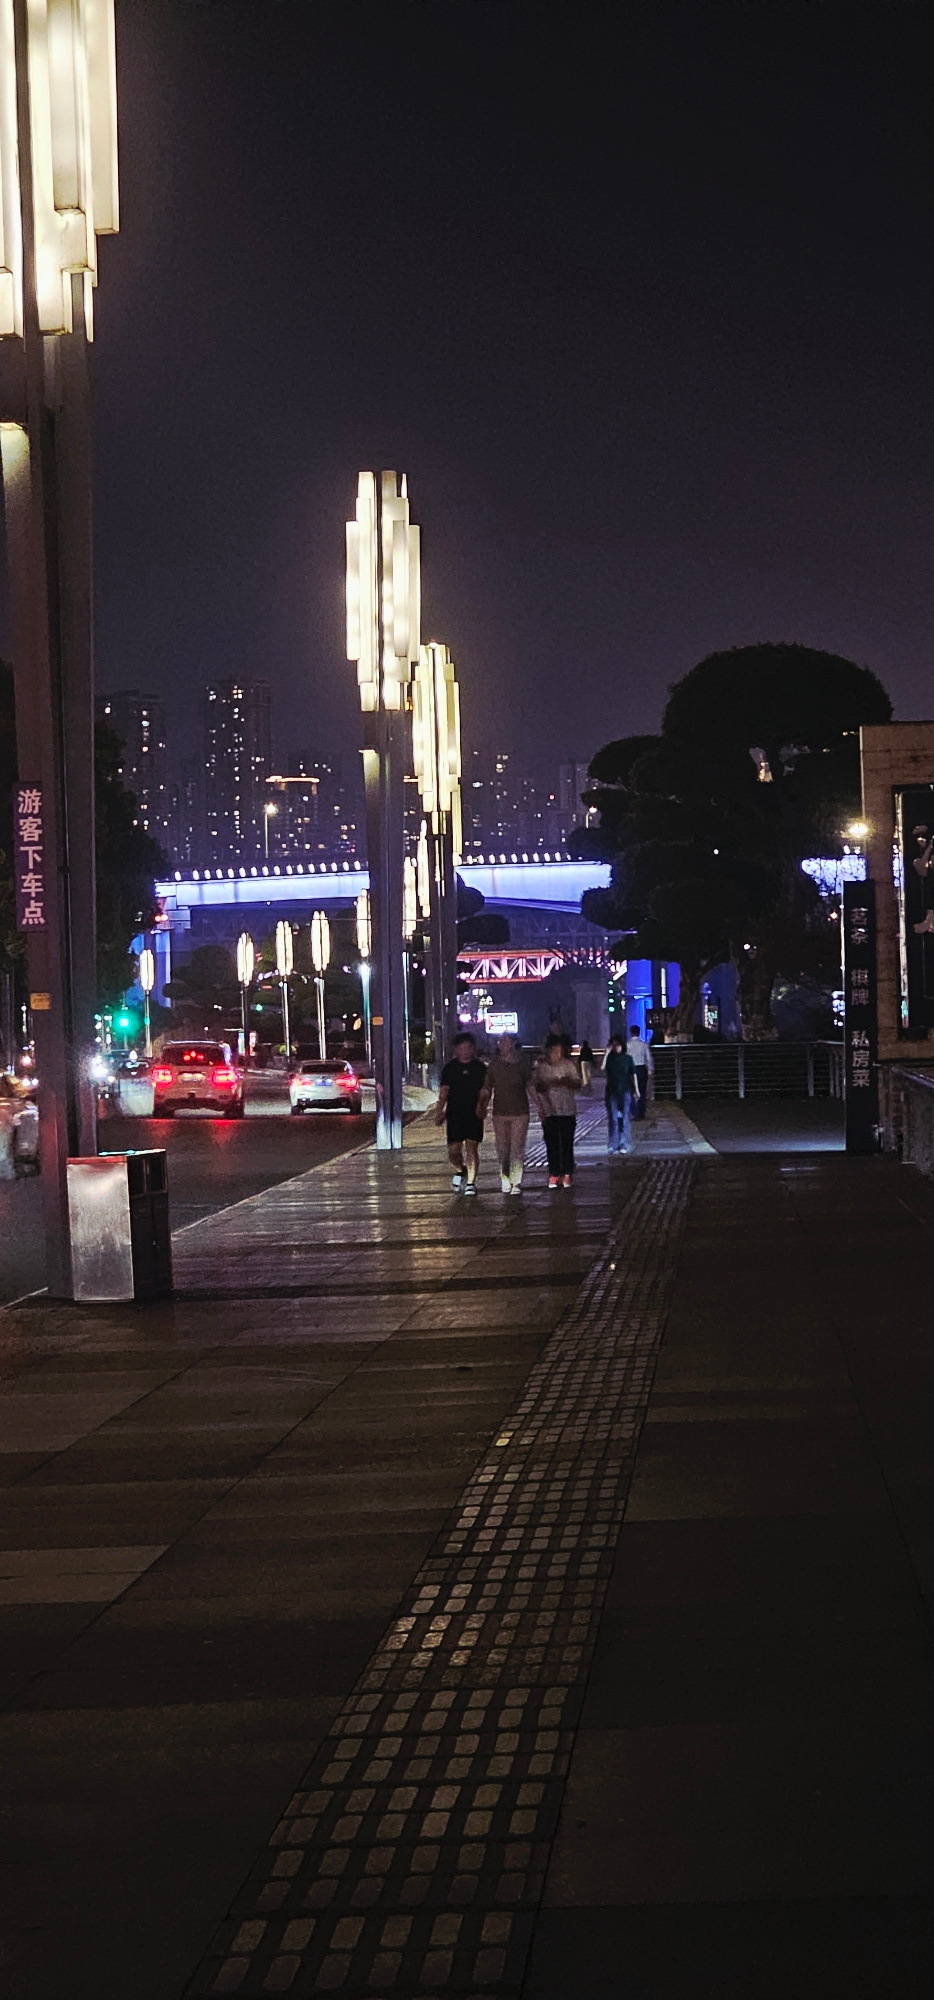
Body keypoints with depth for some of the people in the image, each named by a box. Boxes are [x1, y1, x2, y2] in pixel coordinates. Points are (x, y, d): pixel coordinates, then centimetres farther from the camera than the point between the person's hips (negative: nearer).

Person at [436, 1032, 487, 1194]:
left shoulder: (480, 1068, 4)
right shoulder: (450, 1068, 5)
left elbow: (483, 1091, 5)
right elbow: (444, 1091, 5)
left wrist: (481, 1107, -10)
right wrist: (440, 1111, -1)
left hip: (474, 1114, -1)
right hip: (454, 1113, 1)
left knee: (472, 1148, -7)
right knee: (453, 1150, 0)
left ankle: (471, 1182, -3)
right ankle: (459, 1170, 30)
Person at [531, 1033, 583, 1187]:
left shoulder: (569, 1064, 2)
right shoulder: (541, 1067, 3)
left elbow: (578, 1084, 4)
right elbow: (536, 1087, 4)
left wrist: (567, 1083, -17)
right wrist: (549, 1084, -15)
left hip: (568, 1110, 0)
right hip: (548, 1111, 0)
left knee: (567, 1143, -1)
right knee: (552, 1144, 1)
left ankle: (566, 1175, 5)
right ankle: (554, 1175, 7)